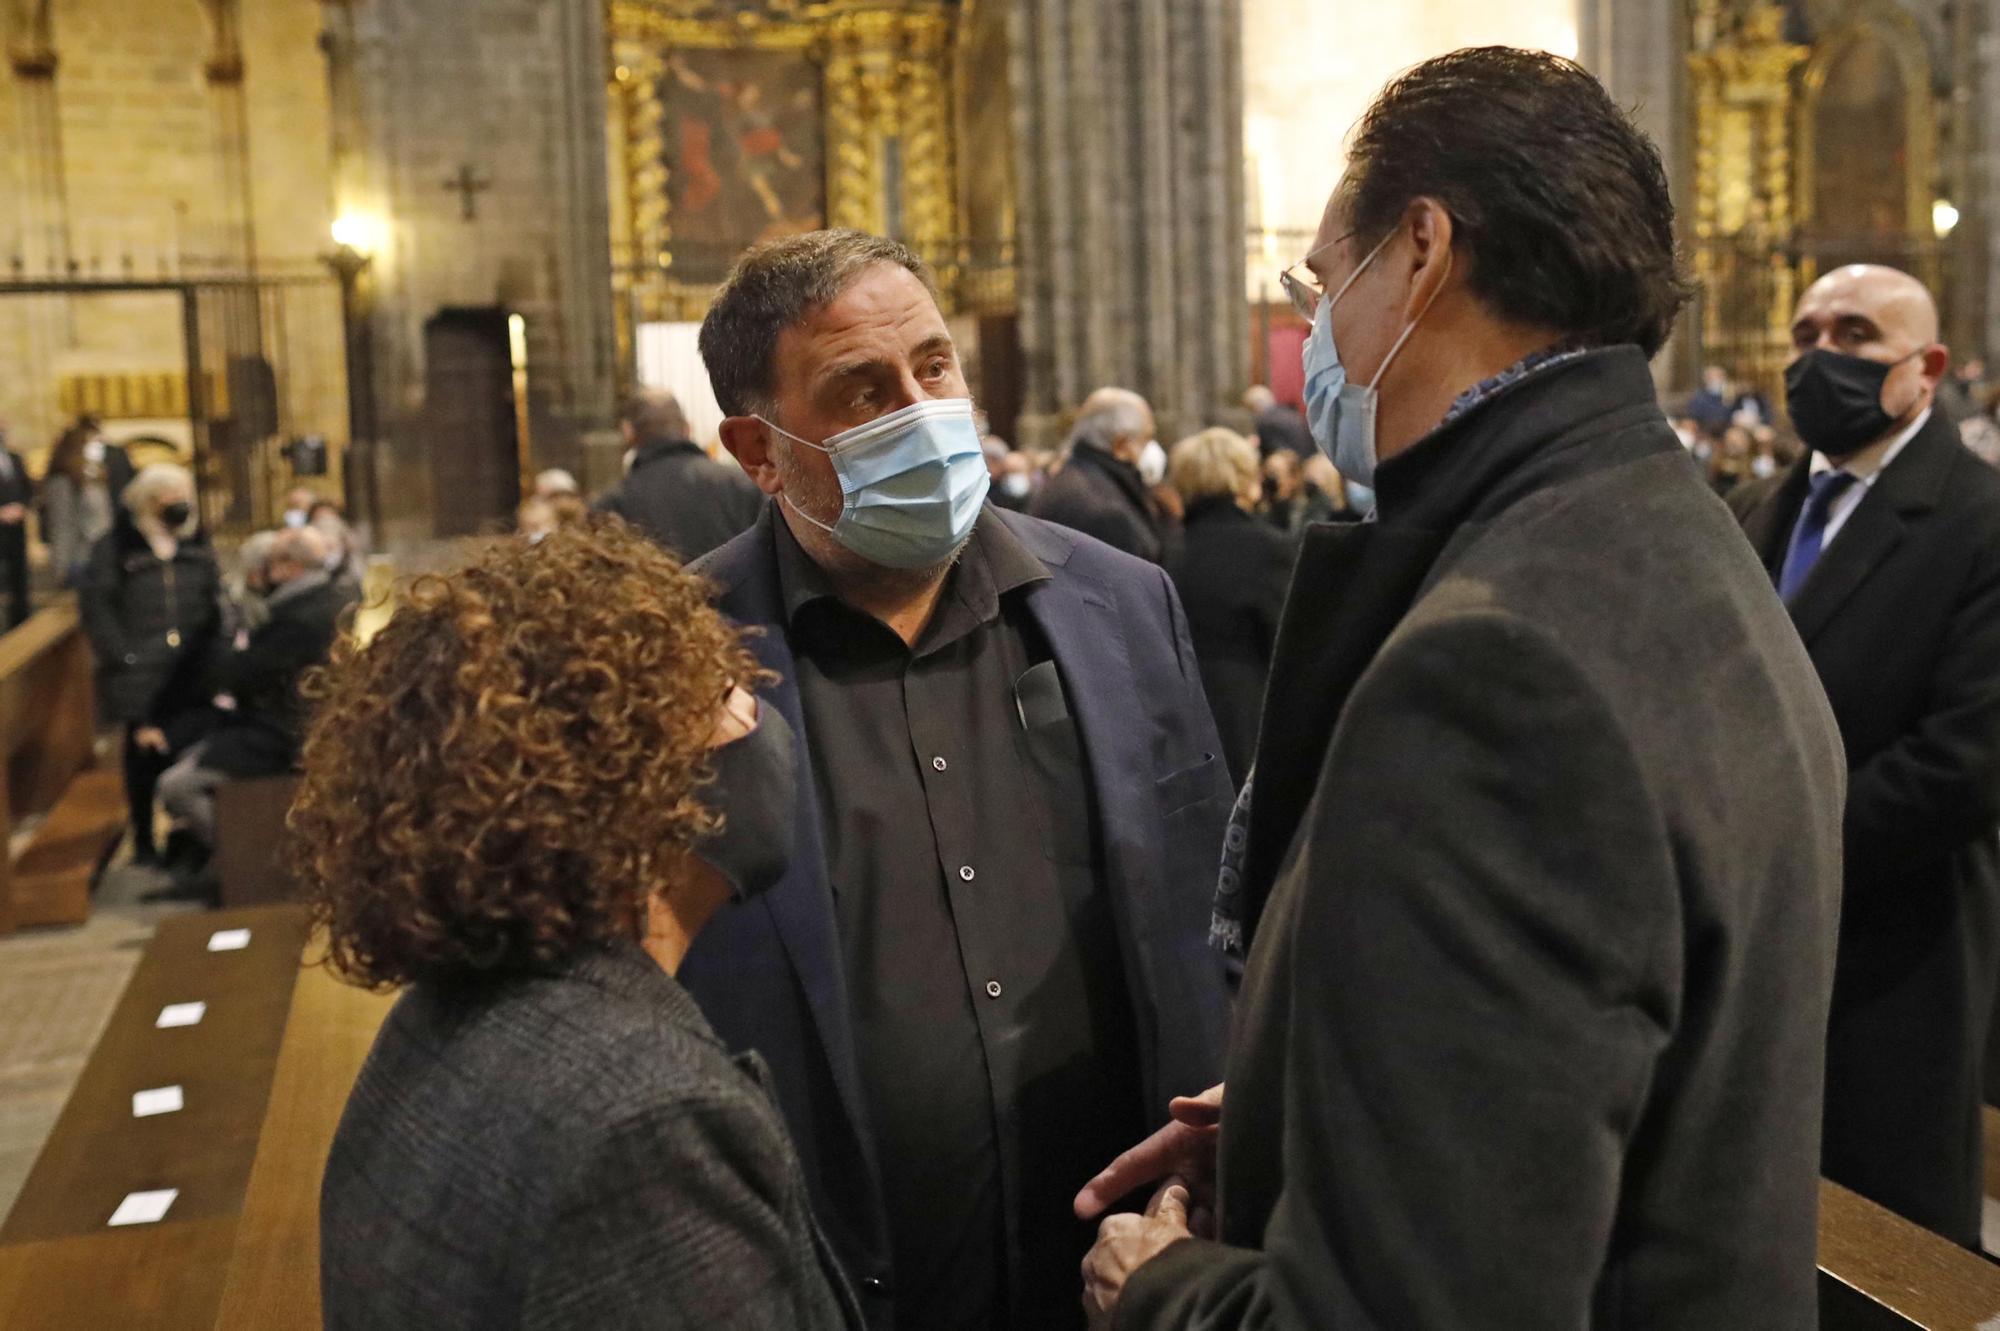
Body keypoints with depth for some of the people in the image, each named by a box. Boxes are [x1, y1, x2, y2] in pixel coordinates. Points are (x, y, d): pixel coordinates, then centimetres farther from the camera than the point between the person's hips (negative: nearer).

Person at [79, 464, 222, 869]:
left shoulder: (197, 543, 13)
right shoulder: (115, 546, -1)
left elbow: (215, 600, 13)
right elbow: (95, 604, -4)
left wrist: (213, 649, 1)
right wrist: (121, 654, -12)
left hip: (193, 671, 3)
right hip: (141, 674, -3)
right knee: (145, 751, 2)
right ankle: (144, 841, 15)